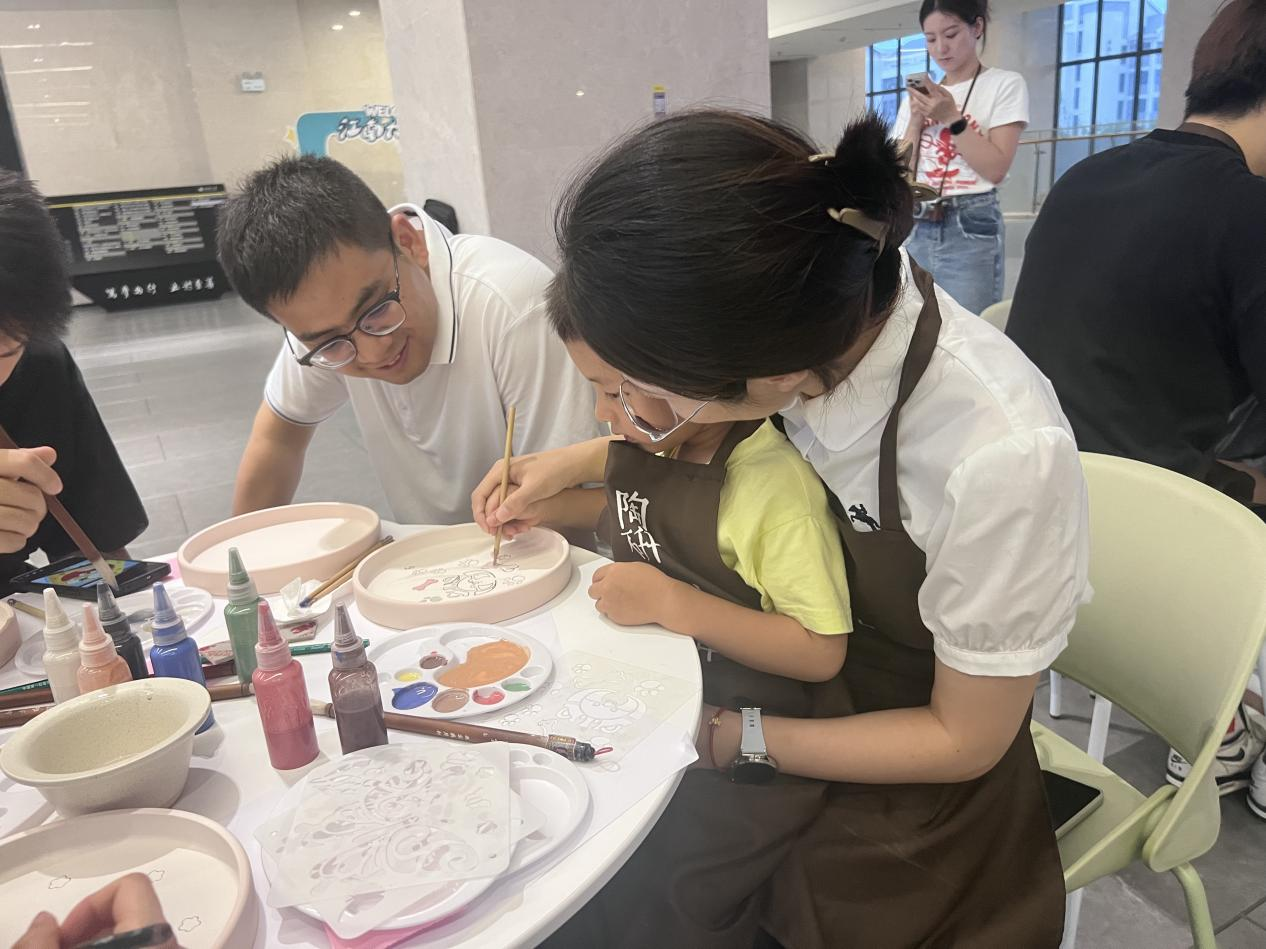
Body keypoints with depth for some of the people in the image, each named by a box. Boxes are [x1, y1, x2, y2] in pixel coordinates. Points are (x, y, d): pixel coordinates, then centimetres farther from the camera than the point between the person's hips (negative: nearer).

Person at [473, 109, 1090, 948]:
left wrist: (729, 738, -15)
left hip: (915, 791, -4)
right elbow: (704, 431, 6)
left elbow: (963, 738, -17)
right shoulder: (812, 317, -19)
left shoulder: (1002, 456, -34)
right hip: (807, 692, 4)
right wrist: (578, 462, -4)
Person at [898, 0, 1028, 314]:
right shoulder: (919, 95, 15)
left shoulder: (1005, 84, 2)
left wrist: (951, 117, -12)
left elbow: (996, 169, -9)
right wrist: (916, 118, -2)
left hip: (971, 228, -4)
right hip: (915, 229, 5)